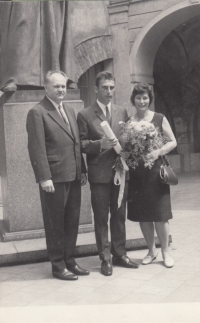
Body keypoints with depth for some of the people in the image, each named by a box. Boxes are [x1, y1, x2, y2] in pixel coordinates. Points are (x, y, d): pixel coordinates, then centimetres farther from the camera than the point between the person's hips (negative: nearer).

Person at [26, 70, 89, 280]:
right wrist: (44, 178, -18)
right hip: (54, 178, -7)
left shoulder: (69, 111, 17)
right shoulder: (37, 113, -7)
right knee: (55, 223, 5)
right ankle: (58, 265, 17)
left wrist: (82, 170, 11)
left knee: (72, 222, 14)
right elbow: (36, 148, -13)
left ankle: (69, 261, 27)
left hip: (73, 177, 7)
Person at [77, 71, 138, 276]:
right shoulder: (85, 115, -2)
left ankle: (119, 254, 24)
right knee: (101, 218, 4)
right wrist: (100, 144, -20)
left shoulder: (122, 112, 11)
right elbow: (82, 144, -5)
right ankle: (105, 258, 13)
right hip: (99, 174, -4)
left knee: (119, 215, 12)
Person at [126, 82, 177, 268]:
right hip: (136, 174, 2)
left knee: (159, 214, 0)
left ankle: (165, 252, 15)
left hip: (155, 172, -2)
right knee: (142, 215, 8)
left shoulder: (159, 119, 2)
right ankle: (151, 251, 23)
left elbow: (172, 142, 2)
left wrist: (159, 152, -14)